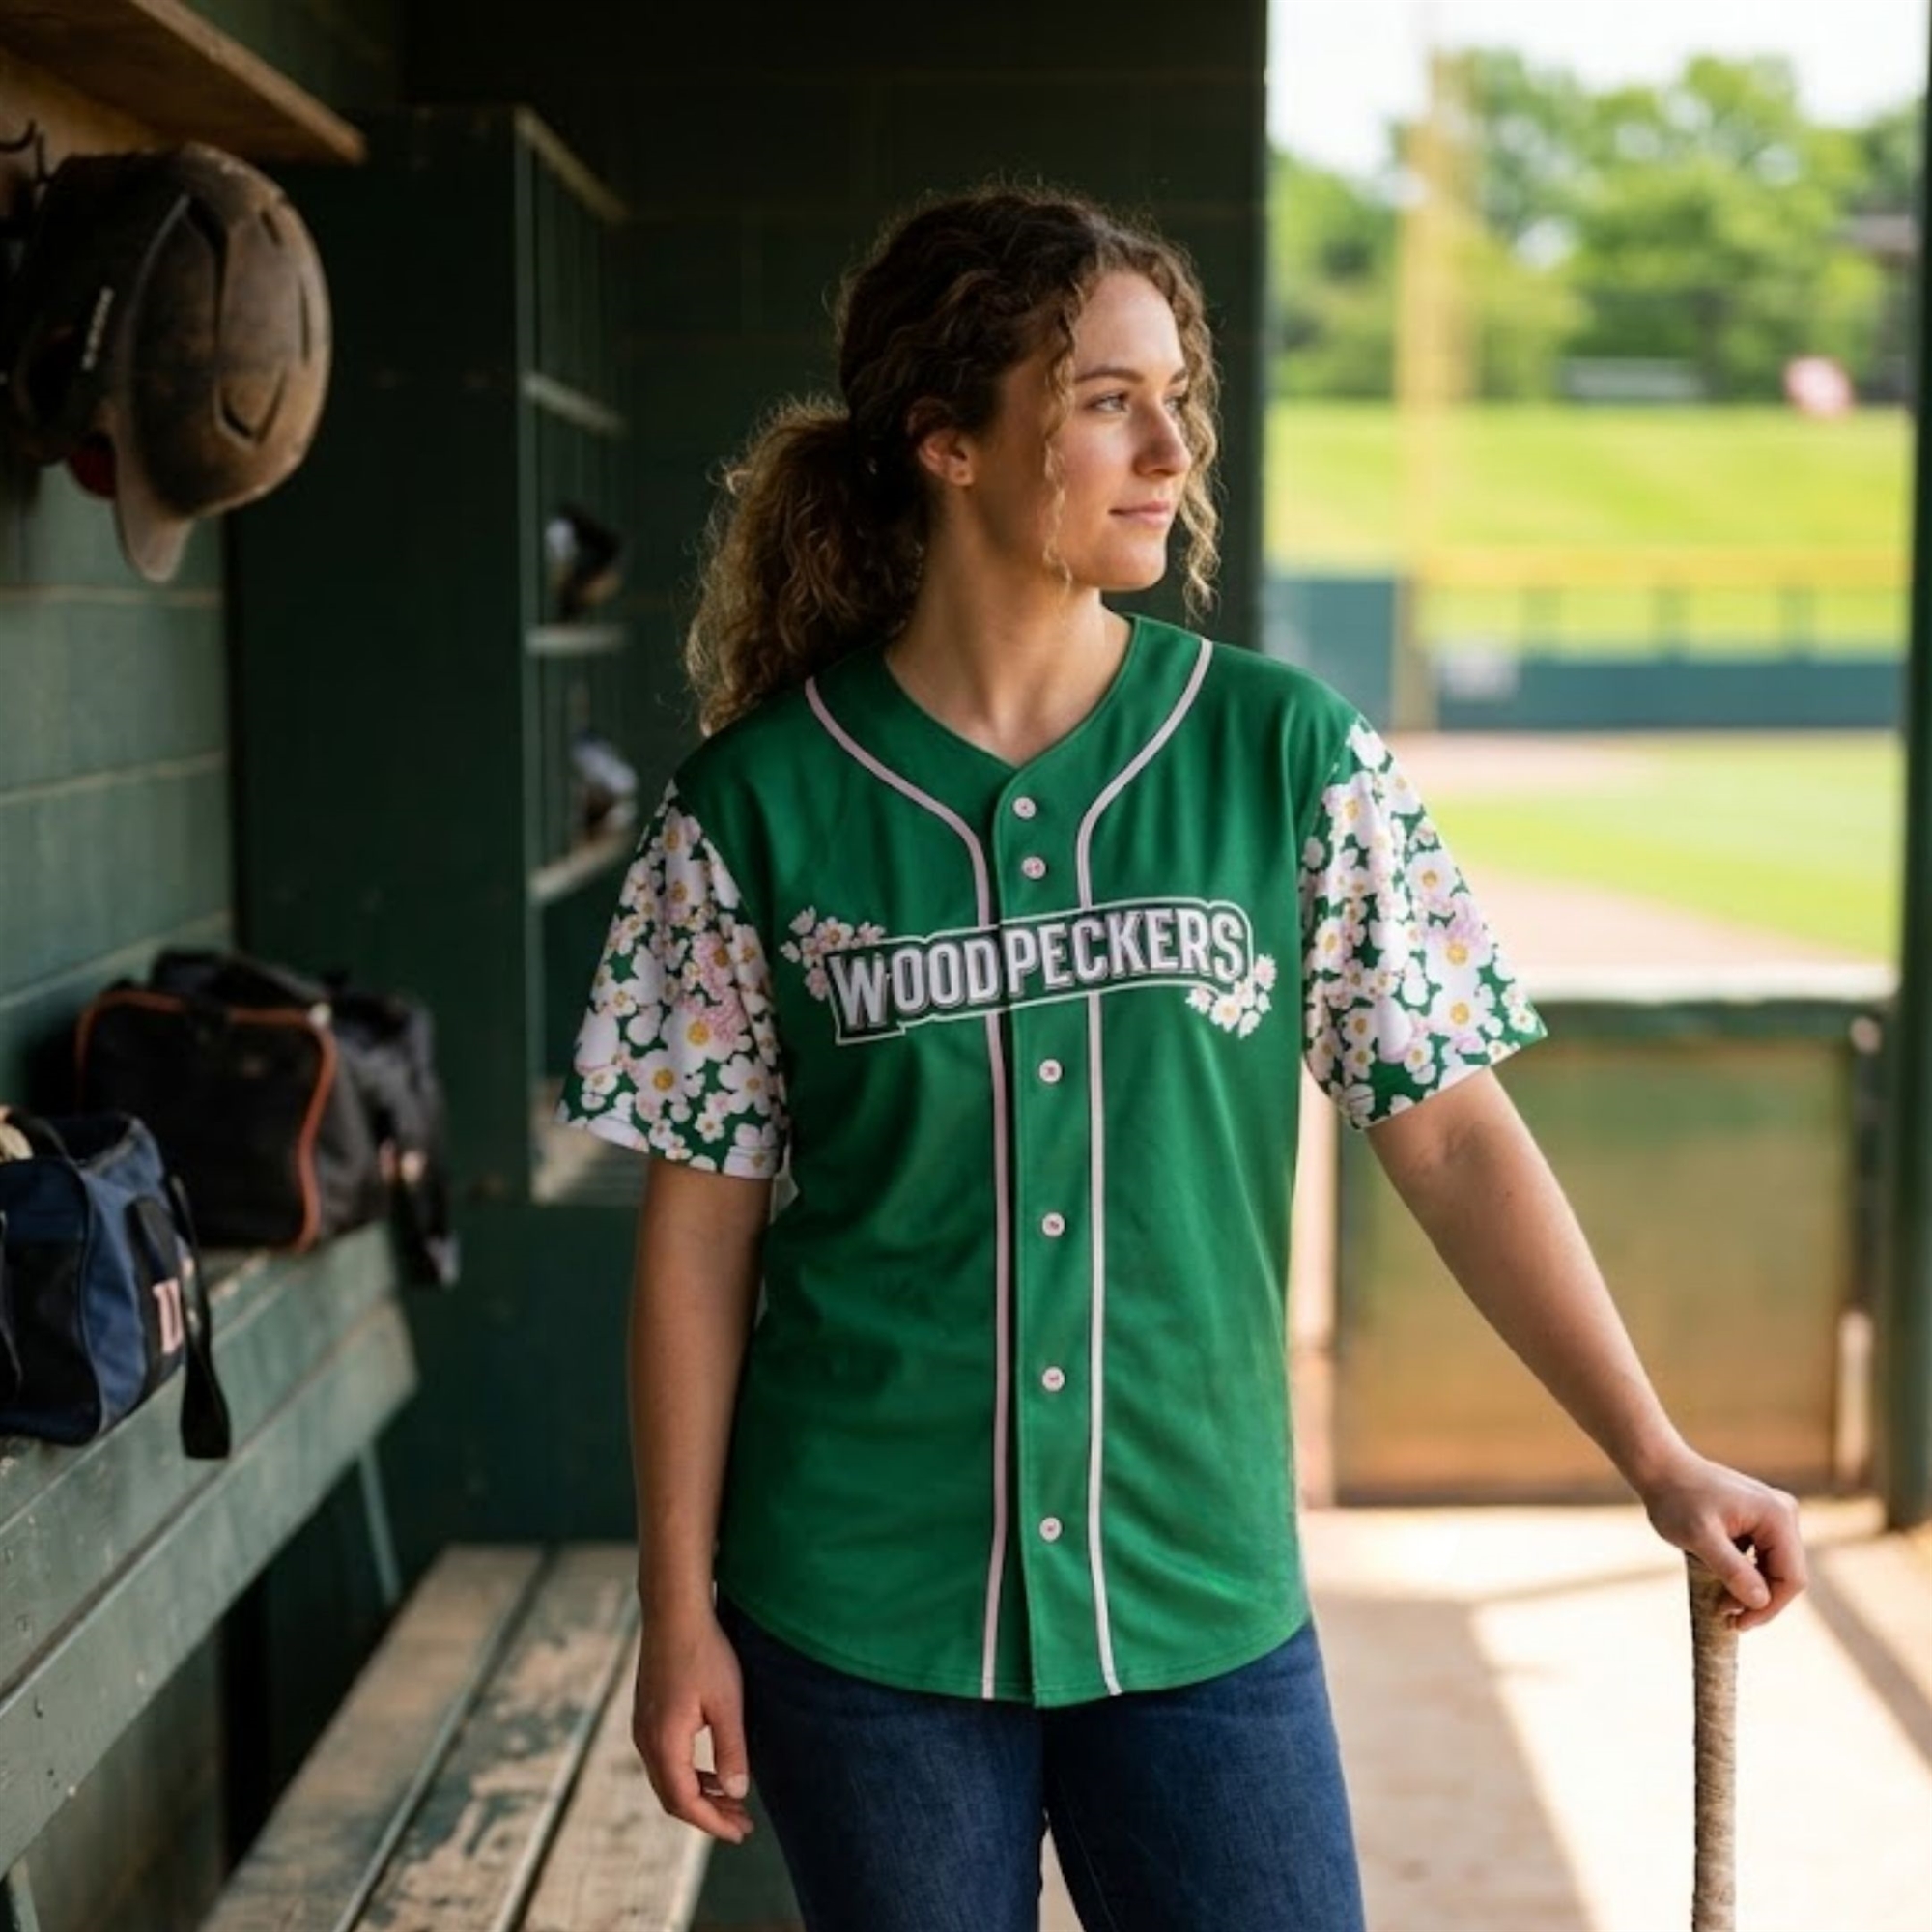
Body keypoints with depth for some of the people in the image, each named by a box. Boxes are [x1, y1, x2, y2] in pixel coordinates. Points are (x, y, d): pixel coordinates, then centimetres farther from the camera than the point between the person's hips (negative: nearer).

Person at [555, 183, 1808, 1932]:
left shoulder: (1287, 754, -3)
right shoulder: (762, 801, -5)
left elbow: (1451, 1129, -2)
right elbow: (705, 1220, -1)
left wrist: (1660, 1461, -7)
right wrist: (680, 1608, 0)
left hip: (1202, 1595, 1)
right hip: (865, 1609, 0)